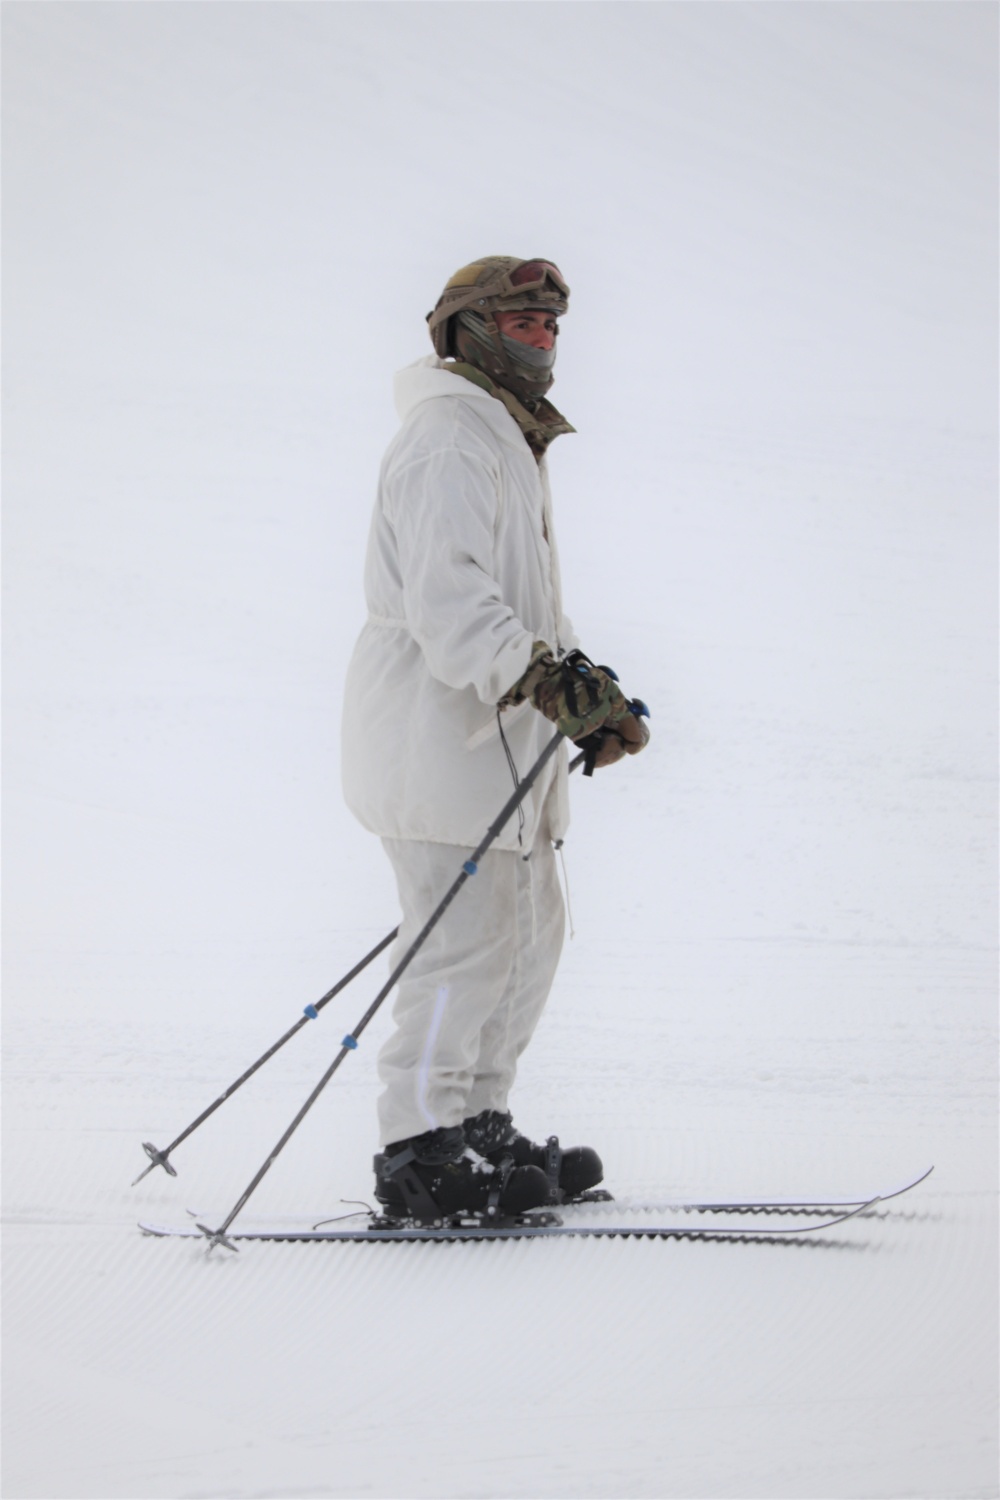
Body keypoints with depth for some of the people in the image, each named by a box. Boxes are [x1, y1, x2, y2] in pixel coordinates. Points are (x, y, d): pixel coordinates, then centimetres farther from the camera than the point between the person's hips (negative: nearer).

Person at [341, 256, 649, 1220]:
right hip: (439, 734, -11)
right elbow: (445, 596, -24)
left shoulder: (509, 444, 24)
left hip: (496, 737, 11)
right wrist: (542, 677, -34)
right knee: (466, 944, -11)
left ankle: (475, 1131, 21)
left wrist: (586, 688, 16)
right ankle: (421, 1157, -8)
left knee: (528, 932, 14)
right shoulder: (449, 438, -11)